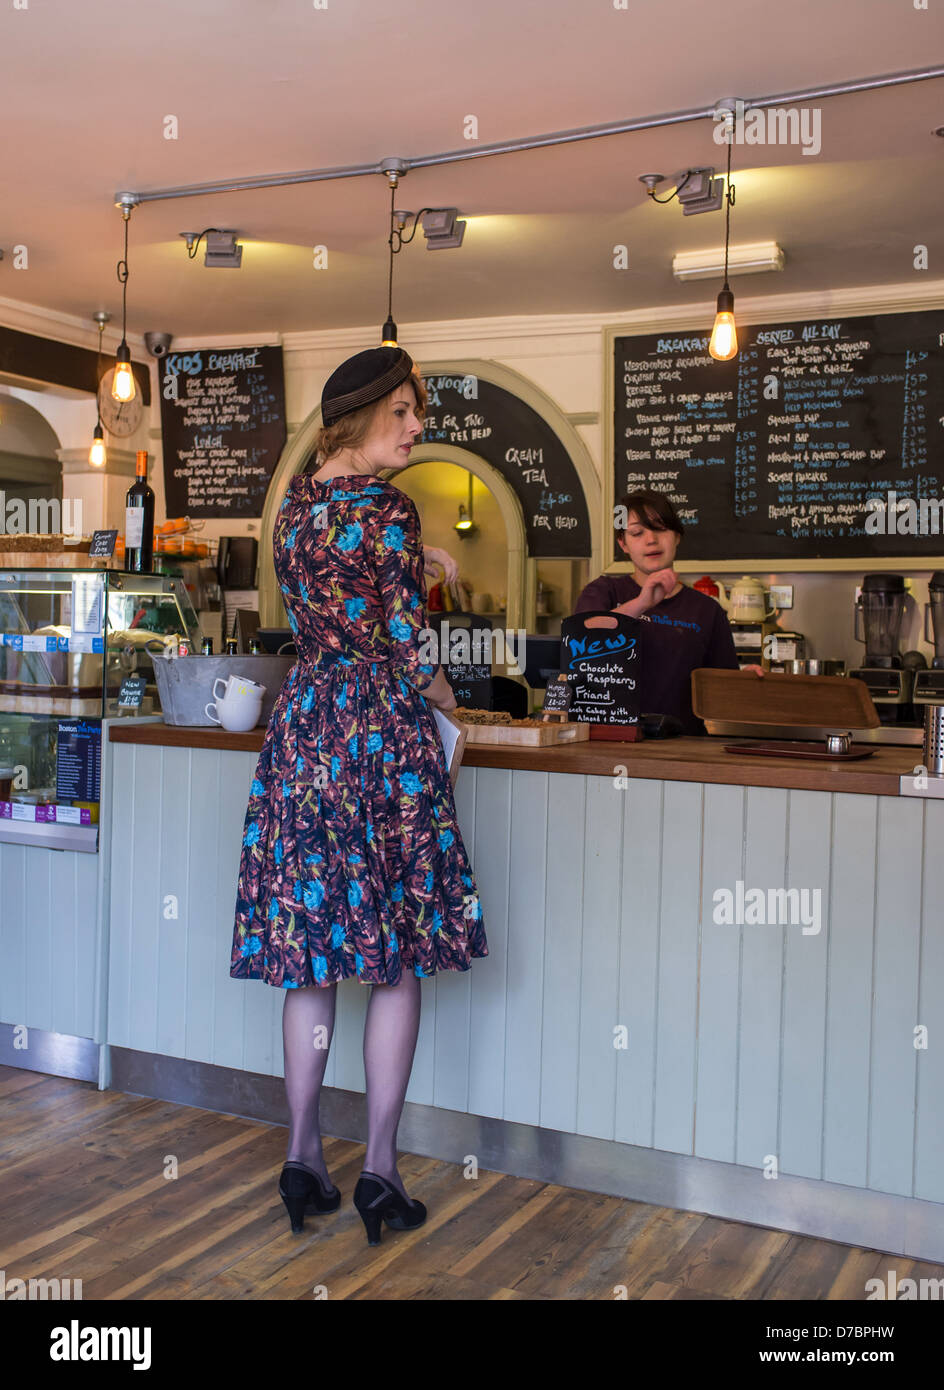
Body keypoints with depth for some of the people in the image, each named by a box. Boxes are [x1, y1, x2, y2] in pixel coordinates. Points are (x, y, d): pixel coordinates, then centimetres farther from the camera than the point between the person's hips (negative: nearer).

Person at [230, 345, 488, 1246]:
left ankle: (303, 1159, 18)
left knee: (311, 954, 11)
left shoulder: (294, 504, 11)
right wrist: (447, 702, 9)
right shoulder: (390, 511, -10)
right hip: (382, 733, -6)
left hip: (303, 725, 7)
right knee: (396, 963, 3)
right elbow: (407, 649, -9)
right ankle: (379, 1170, 9)